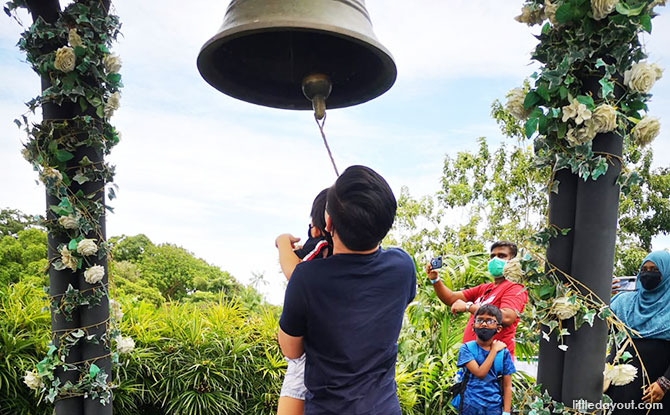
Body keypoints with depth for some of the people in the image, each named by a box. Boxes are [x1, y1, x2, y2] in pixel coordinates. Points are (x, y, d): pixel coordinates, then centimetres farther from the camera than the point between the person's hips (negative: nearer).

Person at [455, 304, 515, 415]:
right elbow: (480, 373, -18)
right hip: (471, 406, -1)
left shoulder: (504, 352, -1)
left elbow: (507, 386, 0)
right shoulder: (466, 348, -6)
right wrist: (494, 350, -13)